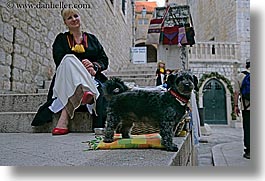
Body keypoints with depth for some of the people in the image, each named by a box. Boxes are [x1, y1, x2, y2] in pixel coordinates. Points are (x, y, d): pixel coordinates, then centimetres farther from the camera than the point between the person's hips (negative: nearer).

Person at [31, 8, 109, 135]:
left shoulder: (92, 39, 22)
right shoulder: (61, 39, 17)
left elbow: (104, 60, 12)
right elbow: (60, 62, -3)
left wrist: (94, 66, -12)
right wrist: (82, 67, -19)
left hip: (91, 79, 1)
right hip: (65, 80, -1)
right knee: (70, 60, -33)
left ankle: (64, 118, -50)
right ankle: (88, 94, -50)